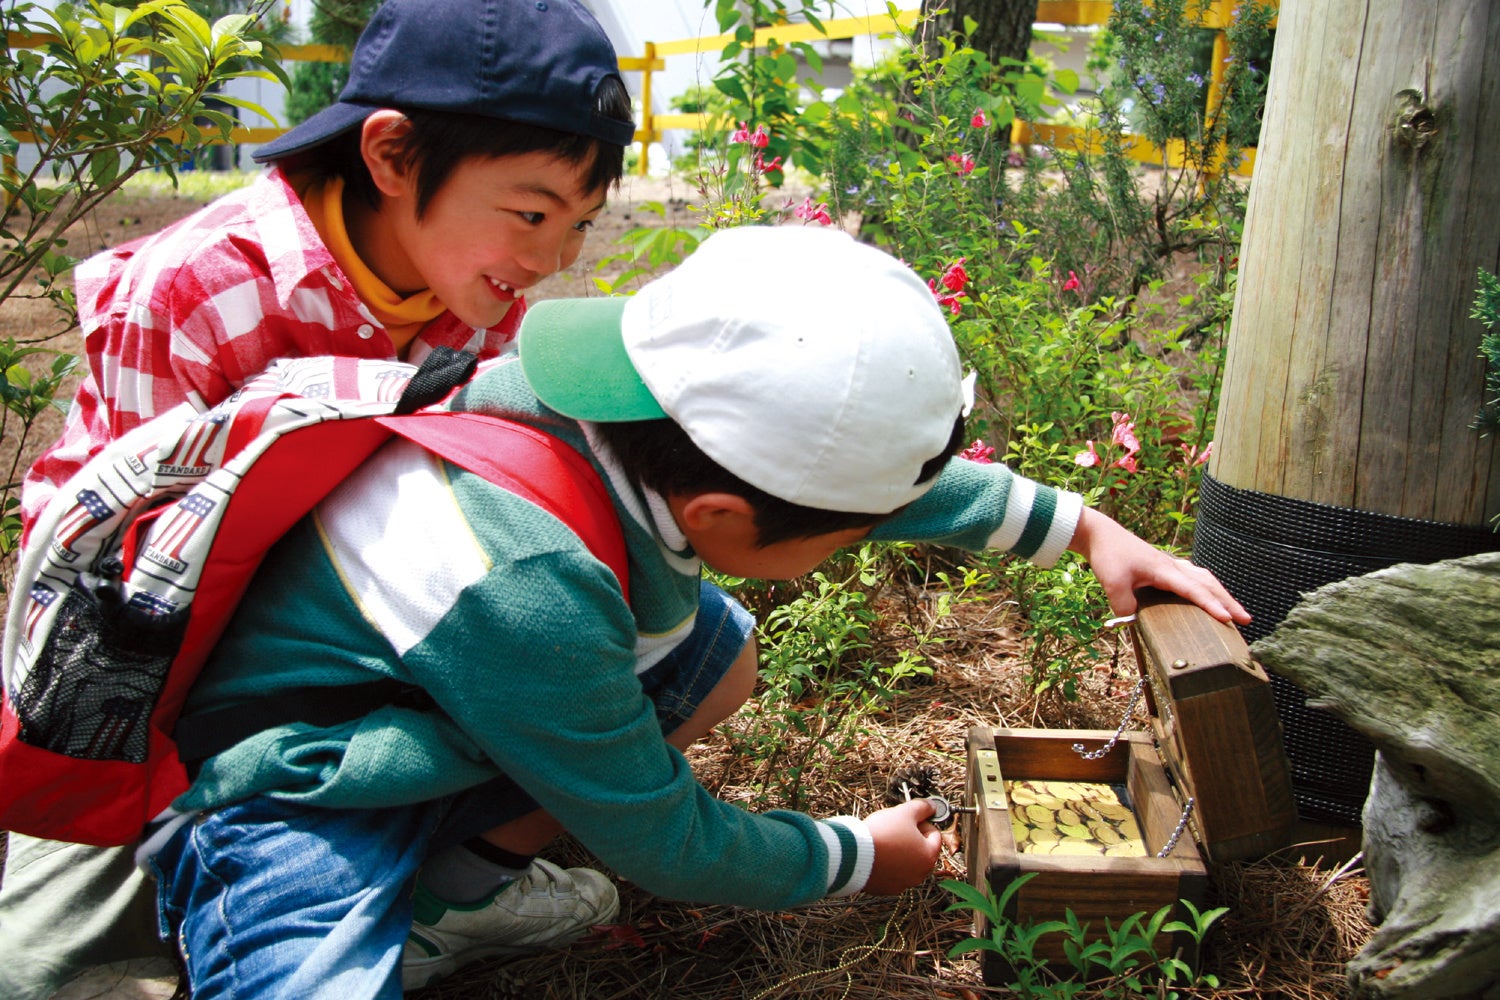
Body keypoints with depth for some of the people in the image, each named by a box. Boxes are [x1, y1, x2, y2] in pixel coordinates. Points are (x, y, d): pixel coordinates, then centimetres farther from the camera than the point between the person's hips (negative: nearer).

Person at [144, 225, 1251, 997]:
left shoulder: (677, 373, -18)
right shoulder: (526, 591, -38)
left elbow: (889, 461, 1)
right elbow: (667, 842, -19)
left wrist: (1083, 527, 4)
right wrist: (860, 856, -4)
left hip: (428, 721, 8)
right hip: (293, 787, -7)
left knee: (723, 654, 3)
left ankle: (459, 889, 12)